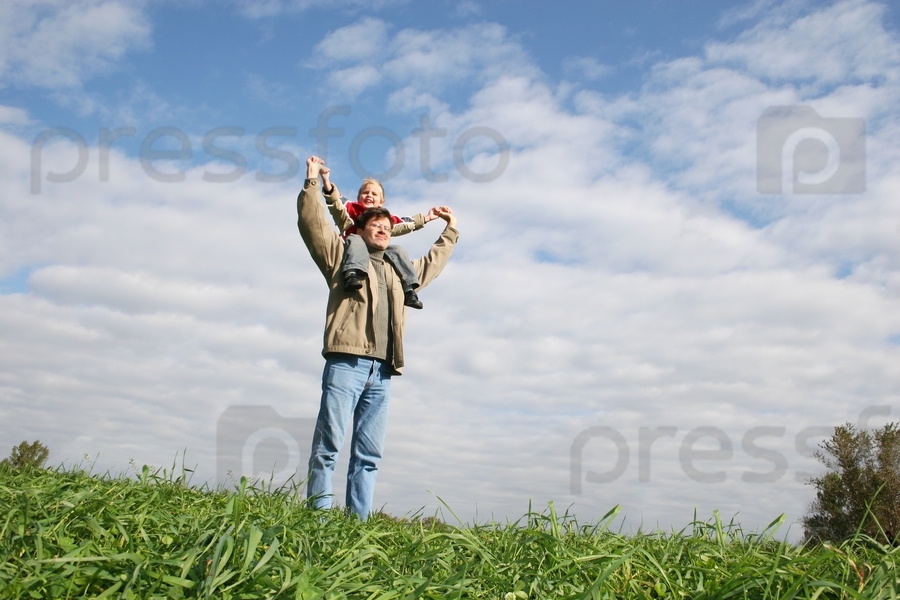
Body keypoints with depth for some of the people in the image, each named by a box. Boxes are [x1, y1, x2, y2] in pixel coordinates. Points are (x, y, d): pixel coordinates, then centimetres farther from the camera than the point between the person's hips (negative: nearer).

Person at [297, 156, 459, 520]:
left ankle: (358, 521, 3)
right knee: (328, 445, -10)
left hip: (381, 371, 5)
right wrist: (312, 181, 5)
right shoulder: (342, 254, 15)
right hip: (346, 363, -5)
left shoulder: (400, 271, 29)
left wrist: (450, 230, 51)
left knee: (369, 454, 1)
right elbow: (311, 222, 8)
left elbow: (433, 262, 45)